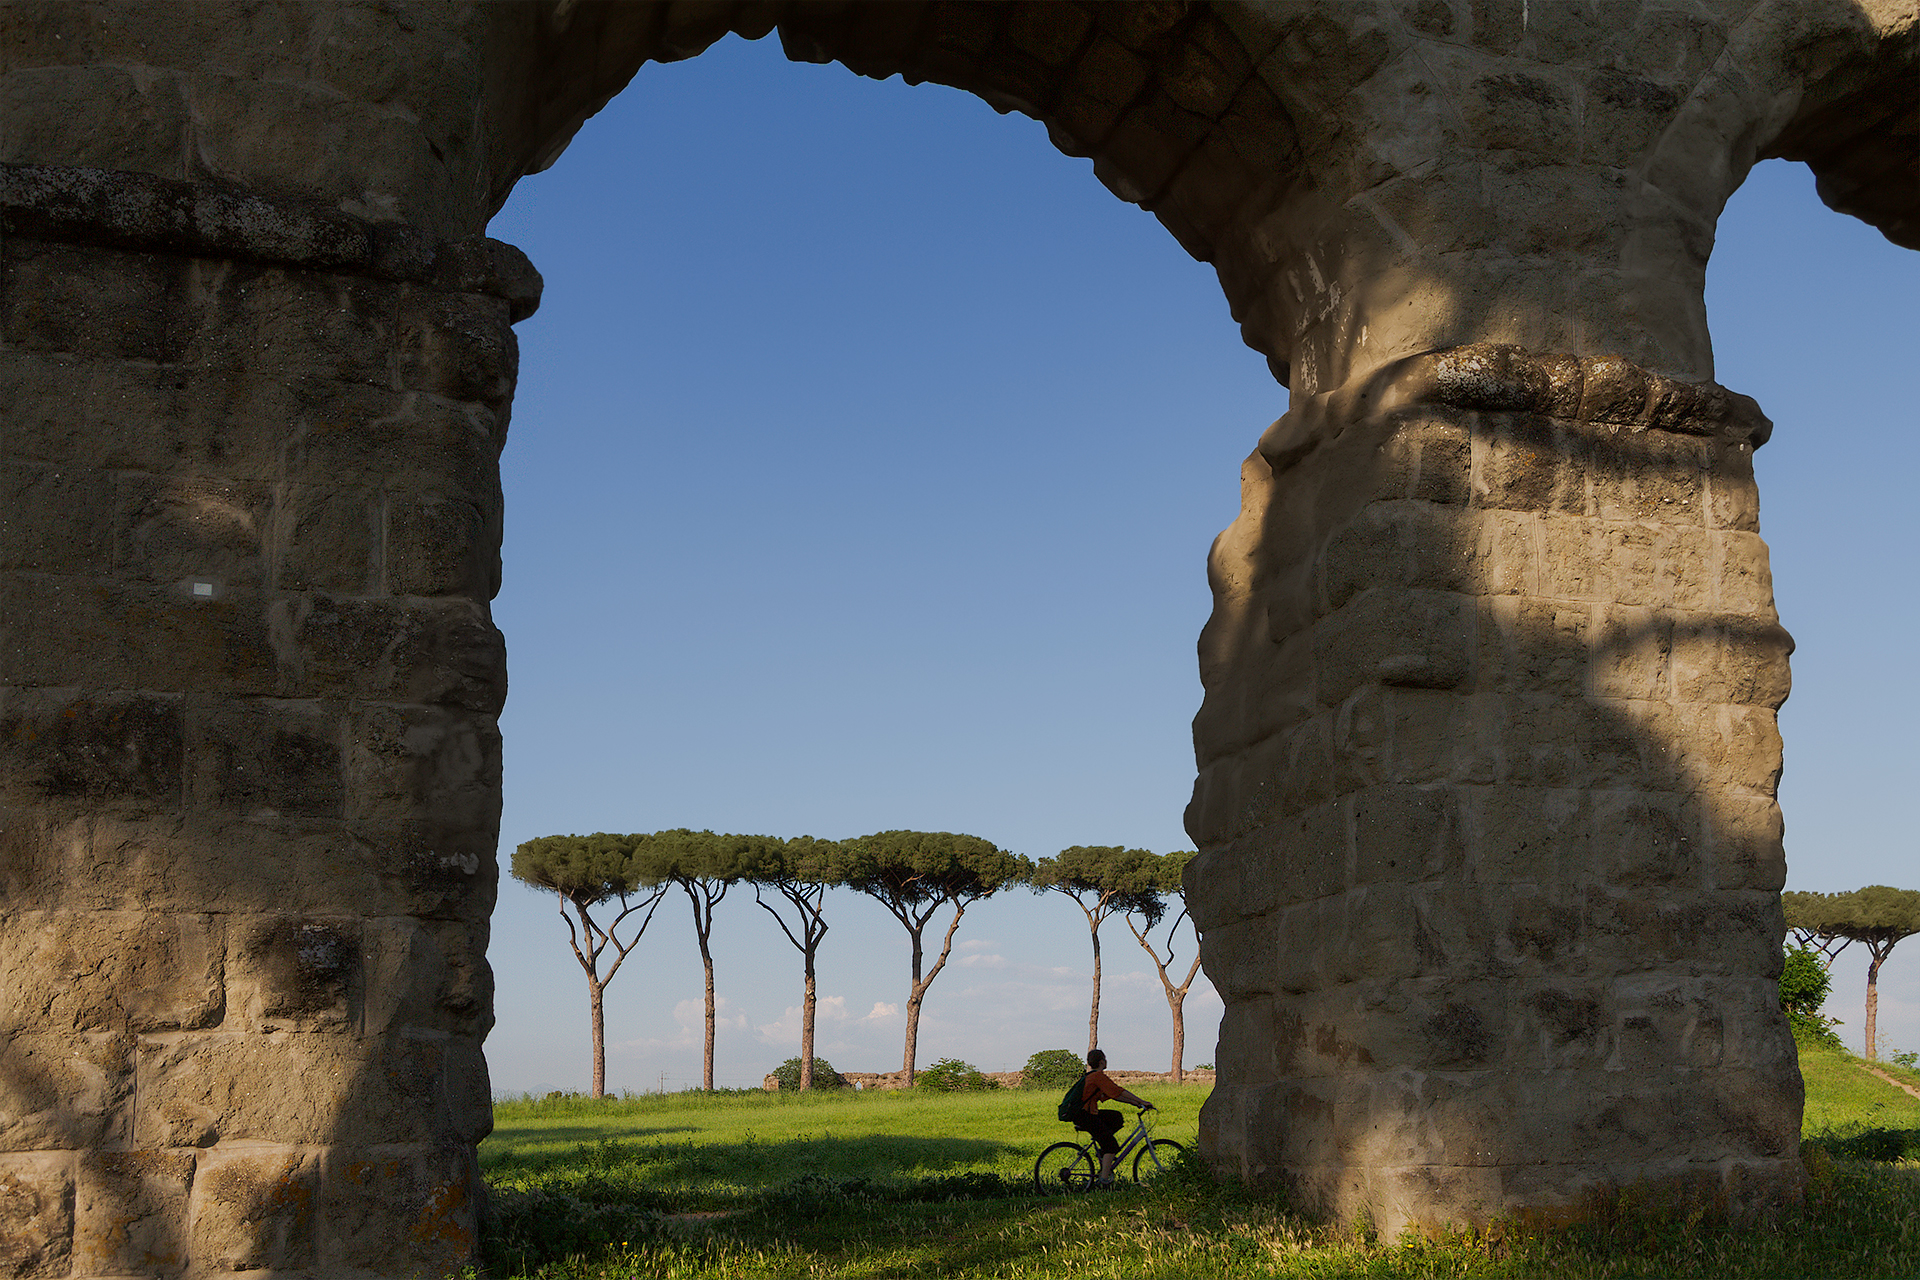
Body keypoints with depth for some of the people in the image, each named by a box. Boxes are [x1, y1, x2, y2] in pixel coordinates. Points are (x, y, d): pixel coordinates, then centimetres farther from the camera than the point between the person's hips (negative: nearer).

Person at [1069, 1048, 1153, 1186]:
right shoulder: (1098, 1076, -10)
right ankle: (1104, 1179, -10)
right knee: (1111, 1146, -6)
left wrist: (1136, 1103, 16)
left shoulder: (1090, 1076, 20)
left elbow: (1114, 1095, 20)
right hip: (1085, 1116, -9)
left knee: (1117, 1118, 17)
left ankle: (1103, 1151, 13)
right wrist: (1142, 1101, -9)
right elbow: (1119, 1092, -14)